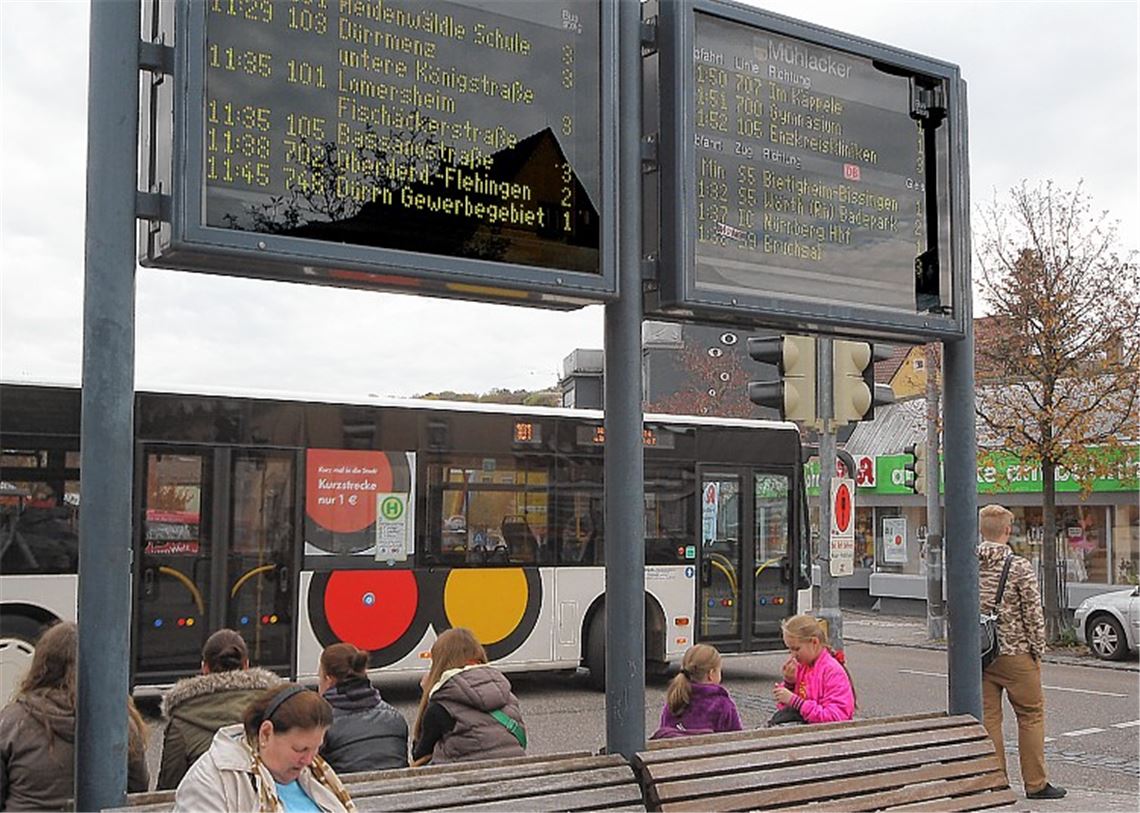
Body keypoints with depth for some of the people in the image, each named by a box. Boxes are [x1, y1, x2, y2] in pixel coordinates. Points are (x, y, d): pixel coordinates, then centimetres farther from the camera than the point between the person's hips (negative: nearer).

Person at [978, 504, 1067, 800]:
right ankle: (1035, 784, 12)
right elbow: (1033, 613, -10)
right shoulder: (1020, 567, -11)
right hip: (1014, 651, -4)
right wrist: (1038, 650, 1)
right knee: (1031, 715, 8)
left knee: (987, 717, 9)